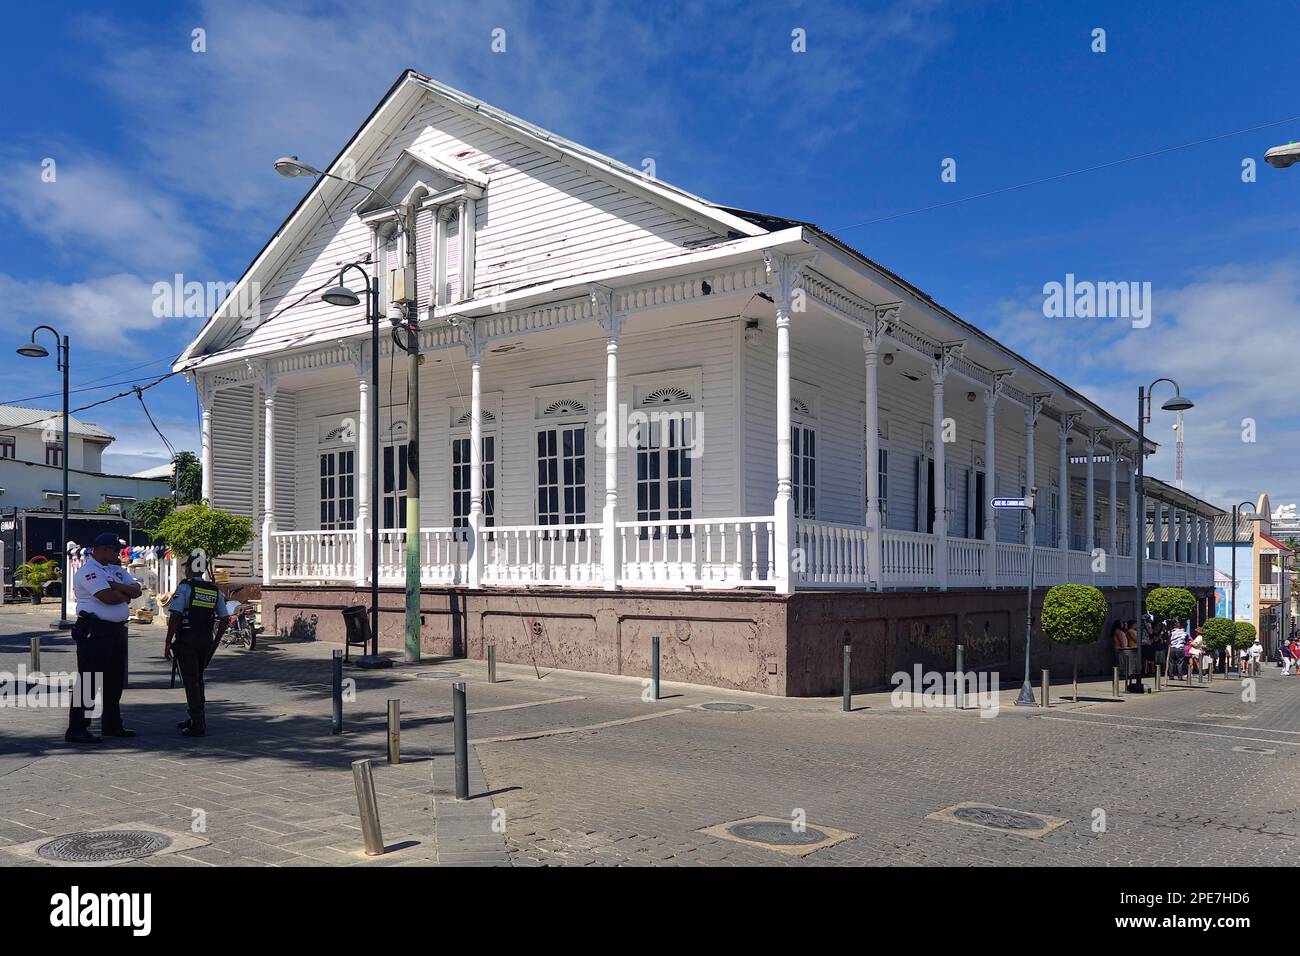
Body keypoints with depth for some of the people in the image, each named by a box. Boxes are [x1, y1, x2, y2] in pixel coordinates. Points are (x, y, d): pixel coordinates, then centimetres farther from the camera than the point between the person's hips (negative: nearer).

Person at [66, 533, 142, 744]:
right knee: (88, 681, -7)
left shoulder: (117, 570, 17)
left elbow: (136, 590, 6)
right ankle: (76, 730, -1)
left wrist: (114, 586, -10)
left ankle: (111, 725, 27)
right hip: (94, 631, -9)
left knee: (115, 681, 15)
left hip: (117, 631, 9)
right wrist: (126, 595, -2)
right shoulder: (88, 571, -11)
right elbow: (108, 597, -23)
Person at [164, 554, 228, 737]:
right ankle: (195, 719, 26)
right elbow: (224, 619, 9)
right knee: (198, 679, 19)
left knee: (190, 681, -3)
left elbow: (175, 615, -14)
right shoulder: (215, 590, 9)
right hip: (206, 639, 6)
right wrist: (215, 641, 17)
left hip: (186, 638, -6)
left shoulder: (185, 587, -8)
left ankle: (198, 724, -7)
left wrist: (168, 642, -10)